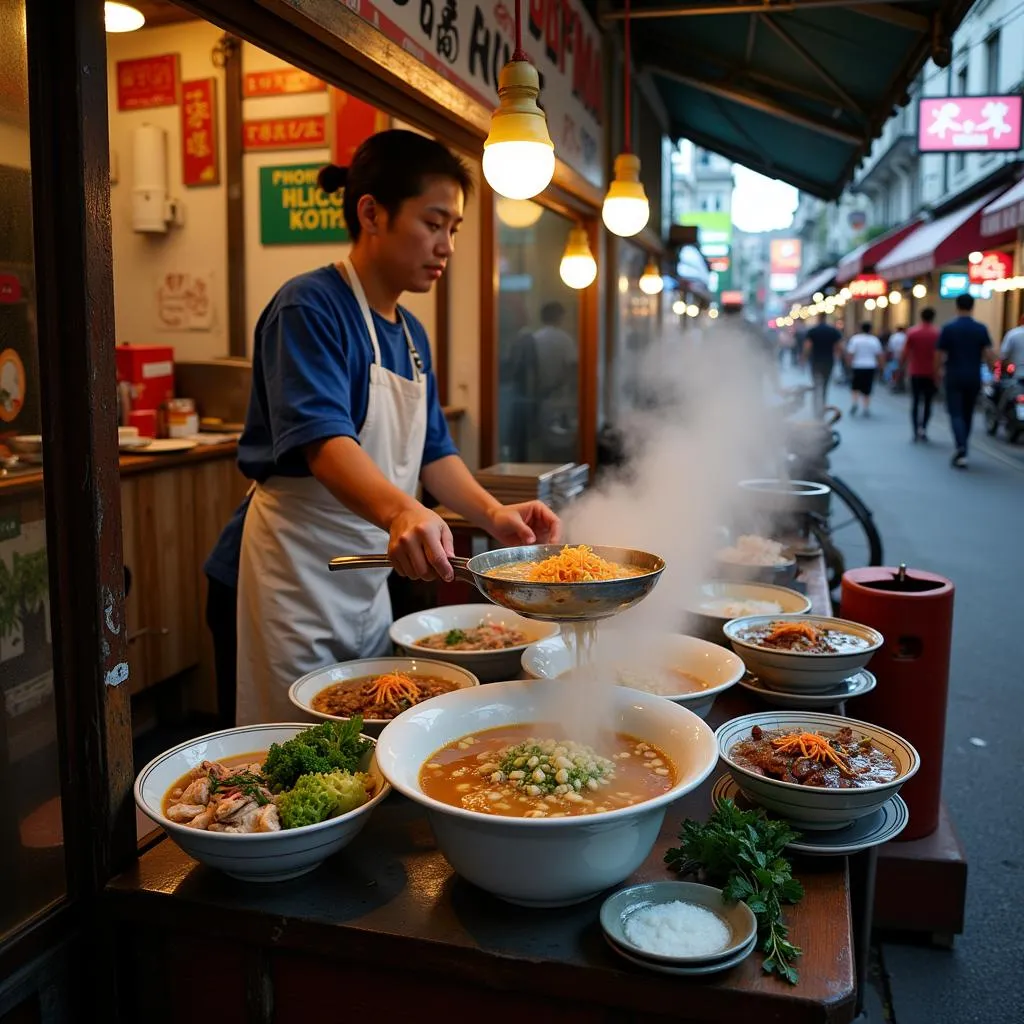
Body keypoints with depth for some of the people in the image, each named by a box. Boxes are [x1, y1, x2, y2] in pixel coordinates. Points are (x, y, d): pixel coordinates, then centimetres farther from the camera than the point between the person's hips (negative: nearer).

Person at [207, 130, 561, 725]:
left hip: (370, 575, 8)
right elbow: (323, 437, -29)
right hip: (297, 571, -8)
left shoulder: (410, 334, 12)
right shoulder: (309, 307, -15)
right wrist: (399, 511, -46)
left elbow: (432, 451, 11)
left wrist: (493, 513, -6)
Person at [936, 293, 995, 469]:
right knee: (967, 414, 15)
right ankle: (961, 449, 23)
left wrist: (938, 371, 12)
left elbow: (939, 355, -4)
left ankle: (961, 450, -24)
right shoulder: (981, 329, 0)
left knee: (956, 414, -6)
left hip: (954, 378, -3)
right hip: (974, 379, 3)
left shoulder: (948, 328, -5)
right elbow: (988, 354, -6)